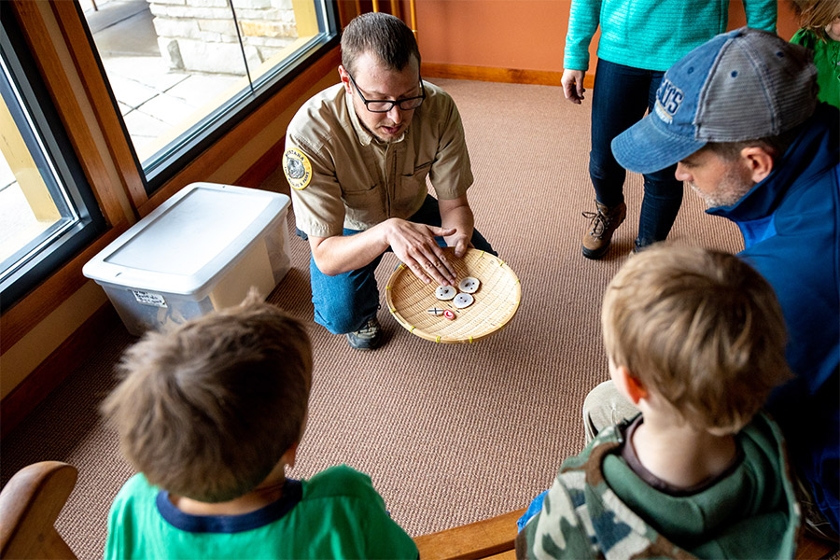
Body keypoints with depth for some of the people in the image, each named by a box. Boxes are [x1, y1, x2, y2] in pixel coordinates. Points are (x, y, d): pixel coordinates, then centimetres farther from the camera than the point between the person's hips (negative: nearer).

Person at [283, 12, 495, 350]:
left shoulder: (439, 109, -28)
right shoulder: (310, 133, -37)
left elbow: (454, 203, -17)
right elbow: (324, 255, -35)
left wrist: (457, 246, -40)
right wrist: (387, 232, -54)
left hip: (414, 212, 3)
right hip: (348, 227, -2)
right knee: (340, 315, -26)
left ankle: (427, 291, 21)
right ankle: (365, 312, 12)